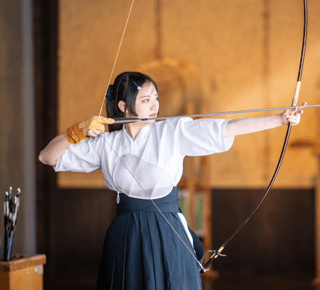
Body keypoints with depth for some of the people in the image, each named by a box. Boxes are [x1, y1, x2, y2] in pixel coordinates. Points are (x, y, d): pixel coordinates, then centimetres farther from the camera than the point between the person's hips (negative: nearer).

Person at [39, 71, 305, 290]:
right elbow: (47, 157, 8)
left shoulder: (173, 131, -3)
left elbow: (230, 128, -11)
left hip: (168, 234, -1)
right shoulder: (105, 143, 2)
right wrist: (79, 132, -7)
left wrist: (281, 119, -19)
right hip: (126, 240, 1)